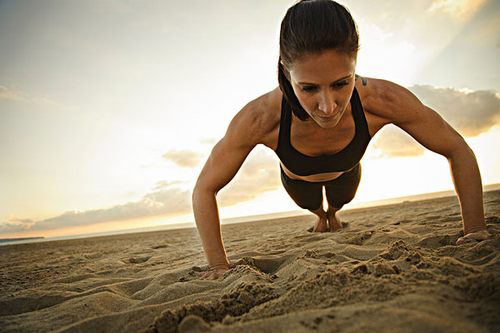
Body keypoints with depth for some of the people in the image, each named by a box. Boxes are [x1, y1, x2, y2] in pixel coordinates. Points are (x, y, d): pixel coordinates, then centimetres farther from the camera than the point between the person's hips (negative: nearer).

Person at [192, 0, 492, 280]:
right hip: (297, 179, 0)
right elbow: (204, 189, -32)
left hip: (345, 173, 1)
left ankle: (332, 213, 75)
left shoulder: (382, 100, -43)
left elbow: (459, 151, -26)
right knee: (311, 206, 36)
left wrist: (476, 230, -27)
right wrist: (219, 265, -33)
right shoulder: (259, 119, -47)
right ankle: (320, 215, 75)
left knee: (339, 201, 36)